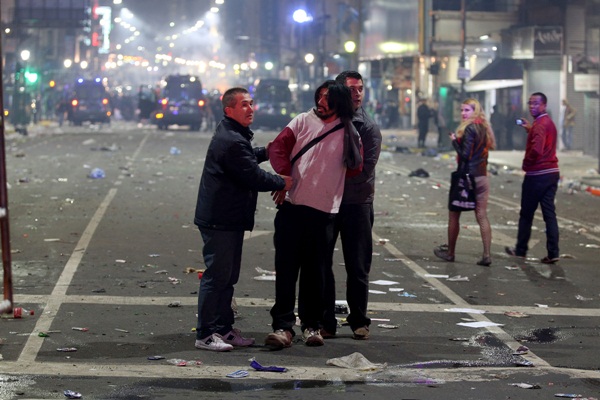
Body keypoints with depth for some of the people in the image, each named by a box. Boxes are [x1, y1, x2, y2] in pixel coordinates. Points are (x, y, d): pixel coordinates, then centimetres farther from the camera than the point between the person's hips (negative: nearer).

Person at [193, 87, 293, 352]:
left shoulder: (235, 136, 15)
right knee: (217, 275, -7)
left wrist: (267, 152, 24)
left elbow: (247, 157, 37)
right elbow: (254, 176, -19)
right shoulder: (231, 141, -20)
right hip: (220, 221, -11)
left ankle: (224, 328, 24)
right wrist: (283, 183, -5)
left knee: (228, 277, 16)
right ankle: (206, 334, -2)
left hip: (231, 219, 11)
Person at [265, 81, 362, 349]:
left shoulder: (348, 133, 8)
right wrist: (284, 177, -10)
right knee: (286, 268, -2)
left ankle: (312, 325, 19)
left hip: (324, 211, 0)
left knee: (315, 271, 8)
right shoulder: (303, 121, 7)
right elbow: (278, 147, 1)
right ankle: (283, 326, 0)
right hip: (292, 205, 0)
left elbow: (356, 169, 8)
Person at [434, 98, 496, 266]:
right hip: (482, 177, 7)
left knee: (454, 215, 7)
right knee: (482, 216, 4)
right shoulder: (484, 127, 10)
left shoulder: (469, 128, -15)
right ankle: (486, 255, -2)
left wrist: (454, 141, -8)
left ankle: (450, 252, 16)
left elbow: (465, 155, -19)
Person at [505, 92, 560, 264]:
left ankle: (521, 250, 15)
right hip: (552, 172, 8)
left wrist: (526, 164, -13)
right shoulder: (549, 122, 14)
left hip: (537, 175, -8)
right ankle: (553, 253, -1)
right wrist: (530, 129, 25)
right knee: (549, 213, 5)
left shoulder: (540, 124, -16)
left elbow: (536, 149, -29)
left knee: (526, 214, 5)